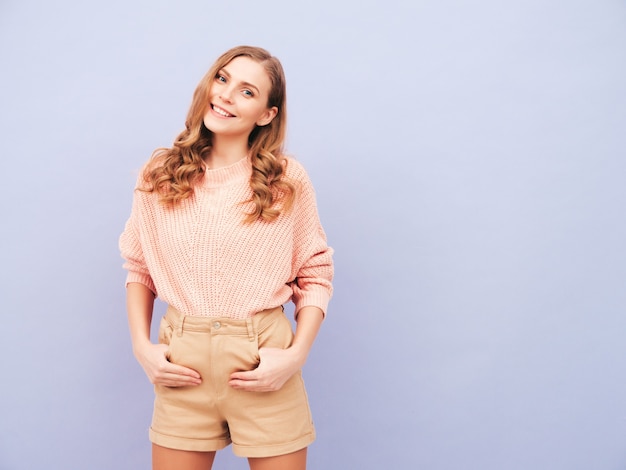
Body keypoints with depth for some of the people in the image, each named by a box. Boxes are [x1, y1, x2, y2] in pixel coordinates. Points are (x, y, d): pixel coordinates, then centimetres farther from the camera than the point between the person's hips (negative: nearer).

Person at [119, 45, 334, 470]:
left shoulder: (289, 179, -3)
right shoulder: (160, 175, 3)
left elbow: (316, 276, 0)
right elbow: (138, 268, 10)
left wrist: (296, 355, -11)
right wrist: (141, 346, -1)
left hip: (262, 360, -1)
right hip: (182, 359, 2)